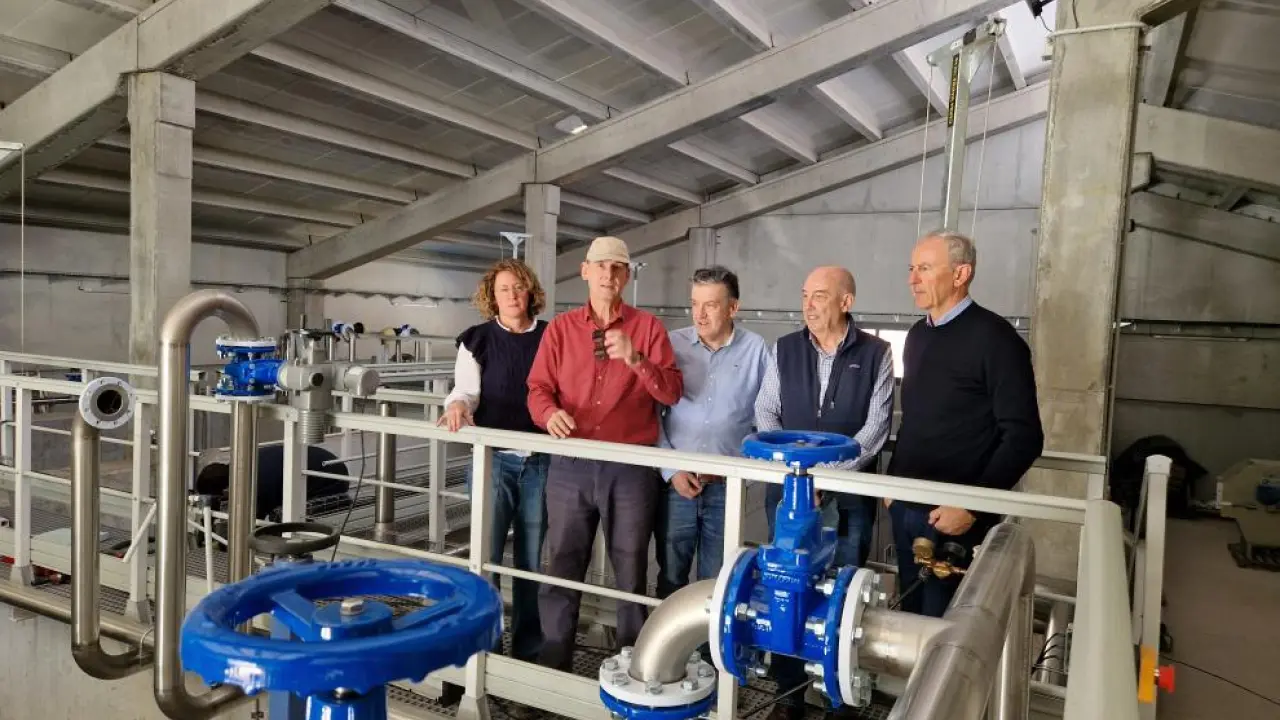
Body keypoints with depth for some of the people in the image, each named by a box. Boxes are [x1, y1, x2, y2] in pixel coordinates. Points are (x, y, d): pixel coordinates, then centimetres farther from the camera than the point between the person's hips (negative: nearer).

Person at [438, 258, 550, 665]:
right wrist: (458, 405, -28)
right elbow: (467, 388, -6)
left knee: (532, 560, 11)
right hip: (494, 458, -1)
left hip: (541, 460, 2)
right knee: (485, 556, -4)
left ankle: (528, 648, 25)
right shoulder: (478, 339, 3)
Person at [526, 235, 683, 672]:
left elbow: (673, 393, -4)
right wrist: (550, 413, -19)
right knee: (562, 570, 8)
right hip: (570, 467, 2)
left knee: (631, 573, 8)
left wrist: (636, 360, -20)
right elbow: (537, 388, 3)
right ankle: (552, 669, 22)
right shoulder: (560, 328, 8)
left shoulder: (648, 328, 3)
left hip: (632, 468, -1)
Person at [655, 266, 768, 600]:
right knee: (670, 578, 12)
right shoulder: (672, 344, 0)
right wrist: (671, 470, -5)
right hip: (675, 482, 1)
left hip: (728, 486, 0)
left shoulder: (756, 350, -2)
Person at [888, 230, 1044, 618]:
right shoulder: (918, 335, 11)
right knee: (910, 615, 15)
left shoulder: (993, 337, -11)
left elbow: (1023, 436, -14)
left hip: (953, 514, -6)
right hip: (905, 506, 6)